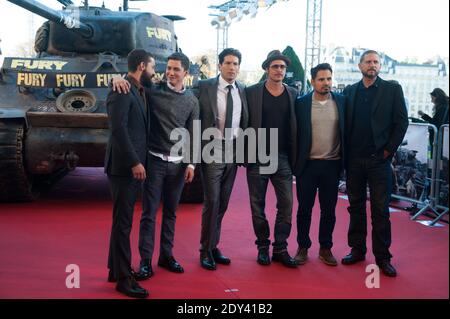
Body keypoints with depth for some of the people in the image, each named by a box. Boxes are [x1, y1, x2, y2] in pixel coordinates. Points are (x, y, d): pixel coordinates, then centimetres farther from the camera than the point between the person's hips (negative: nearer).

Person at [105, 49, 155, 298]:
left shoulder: (138, 91, 15)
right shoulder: (122, 91, -13)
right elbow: (118, 129, -21)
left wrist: (138, 161, 12)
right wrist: (134, 162, -20)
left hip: (134, 166, 9)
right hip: (124, 166, -9)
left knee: (123, 221, 16)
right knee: (123, 222, -2)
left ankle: (115, 269, 29)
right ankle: (123, 279, 8)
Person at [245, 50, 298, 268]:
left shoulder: (293, 94, 7)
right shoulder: (251, 92, 0)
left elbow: (295, 127, 7)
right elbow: (244, 125, 0)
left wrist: (295, 158, 2)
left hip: (283, 158, 2)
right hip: (257, 157, -1)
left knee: (286, 203, 0)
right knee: (257, 205, 6)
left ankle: (280, 248, 12)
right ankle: (262, 247, 20)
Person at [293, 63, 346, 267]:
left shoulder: (342, 101, 2)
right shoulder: (301, 103, -2)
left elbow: (346, 131, 7)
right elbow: (295, 133, 1)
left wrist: (344, 160, 3)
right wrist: (295, 162, -2)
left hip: (332, 165, 1)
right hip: (307, 164, -1)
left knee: (329, 210, 9)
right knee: (304, 208, 6)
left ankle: (325, 248, 22)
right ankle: (303, 247, 19)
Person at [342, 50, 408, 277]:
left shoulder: (392, 89, 3)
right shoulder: (350, 91, 10)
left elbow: (401, 122, 0)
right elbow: (344, 123, 9)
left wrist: (389, 150, -5)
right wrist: (345, 153, 2)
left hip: (379, 159, -2)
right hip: (354, 160, 3)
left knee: (380, 209, 1)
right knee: (356, 206, 10)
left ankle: (382, 256, 11)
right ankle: (357, 250, 21)